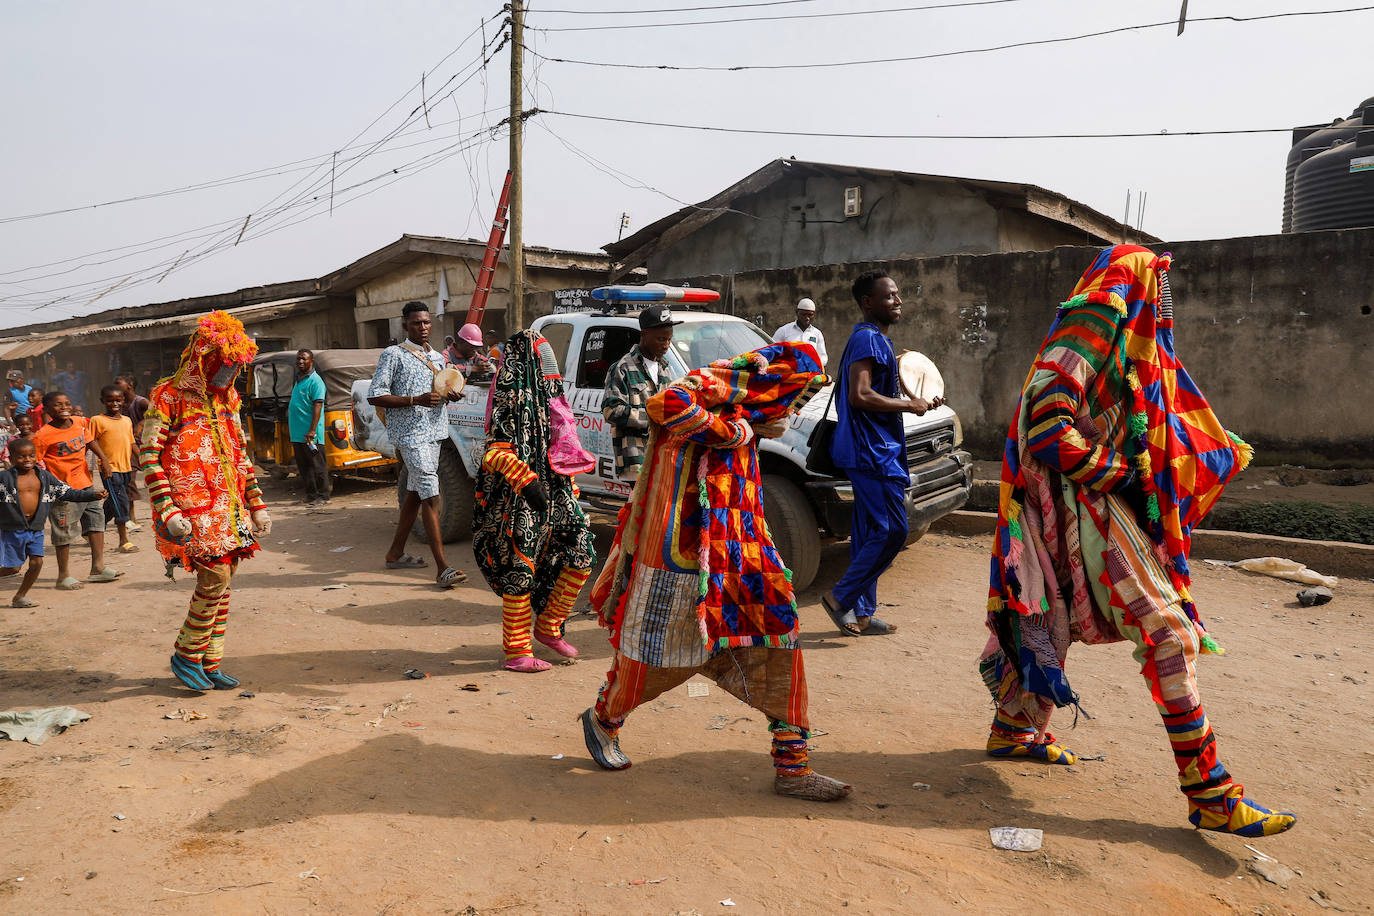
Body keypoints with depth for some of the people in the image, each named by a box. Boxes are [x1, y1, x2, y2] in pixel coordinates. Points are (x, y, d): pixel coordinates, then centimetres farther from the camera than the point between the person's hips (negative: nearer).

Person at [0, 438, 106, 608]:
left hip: (36, 530, 4)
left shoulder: (45, 477, 5)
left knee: (37, 562, -2)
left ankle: (20, 597, 14)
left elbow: (68, 493, 7)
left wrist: (93, 495, 0)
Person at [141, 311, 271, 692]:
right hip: (193, 506, -7)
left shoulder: (226, 399, 15)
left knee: (222, 581, 6)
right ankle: (186, 656, 6)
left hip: (228, 505, 7)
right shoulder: (168, 396, -6)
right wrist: (168, 513, -18)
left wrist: (257, 504, 15)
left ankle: (210, 664, 16)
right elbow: (149, 457, -10)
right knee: (215, 576, -13)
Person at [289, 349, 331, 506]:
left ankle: (322, 496, 1)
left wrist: (312, 430, -24)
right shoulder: (298, 379, 18)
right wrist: (289, 423, 22)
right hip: (297, 433, 9)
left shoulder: (315, 381, -10)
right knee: (303, 466, 11)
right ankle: (311, 495, 17)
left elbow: (318, 406, -17)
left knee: (317, 465, -4)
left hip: (310, 434, -9)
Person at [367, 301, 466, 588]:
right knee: (430, 496, -14)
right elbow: (375, 396, -11)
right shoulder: (394, 355, -5)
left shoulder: (437, 357, 17)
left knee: (415, 492, 13)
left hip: (433, 432, 8)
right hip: (409, 434, -8)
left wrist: (452, 394, 3)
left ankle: (396, 553, 26)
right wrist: (415, 400, -21)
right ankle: (443, 568, -17)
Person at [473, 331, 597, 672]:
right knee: (520, 571, -2)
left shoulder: (545, 398, 17)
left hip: (556, 494, 9)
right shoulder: (511, 398, -10)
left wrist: (570, 490, 24)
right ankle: (517, 652, 9)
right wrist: (527, 480, -28)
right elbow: (497, 452, -18)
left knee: (582, 555, 3)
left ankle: (548, 626, 17)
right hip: (521, 502, -9)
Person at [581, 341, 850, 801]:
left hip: (736, 554, 9)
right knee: (658, 646, 6)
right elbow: (665, 404, -32)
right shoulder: (712, 386, -11)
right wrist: (724, 430, -24)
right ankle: (603, 719, 35)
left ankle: (792, 768, 10)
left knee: (778, 640, 3)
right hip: (683, 550, -9)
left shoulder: (743, 414, 18)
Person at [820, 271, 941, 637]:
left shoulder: (875, 339, 21)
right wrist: (908, 405, -13)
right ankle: (841, 597, -2)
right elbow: (859, 395, -23)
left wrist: (918, 404, 16)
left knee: (870, 534, 11)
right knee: (893, 531, -10)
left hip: (871, 451, 11)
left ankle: (861, 614, 16)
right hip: (872, 452, -11)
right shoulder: (868, 338, -12)